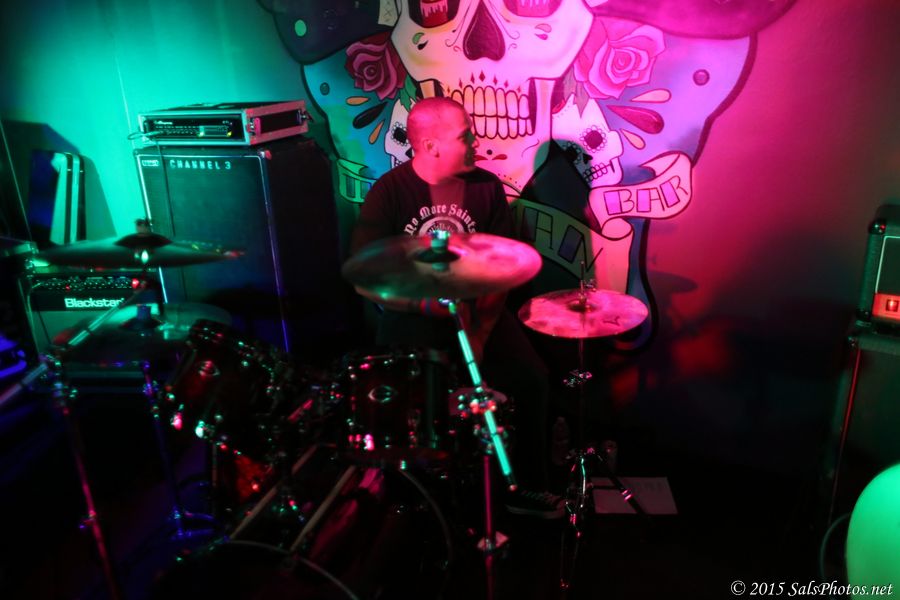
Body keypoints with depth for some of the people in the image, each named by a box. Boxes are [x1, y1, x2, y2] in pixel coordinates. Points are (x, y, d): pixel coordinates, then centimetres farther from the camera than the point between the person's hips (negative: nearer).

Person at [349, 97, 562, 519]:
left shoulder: (487, 187, -1)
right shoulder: (389, 192, -9)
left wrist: (482, 330, -13)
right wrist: (430, 303, -25)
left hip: (477, 313, 3)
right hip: (412, 317, -2)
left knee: (531, 377, -13)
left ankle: (527, 486, 10)